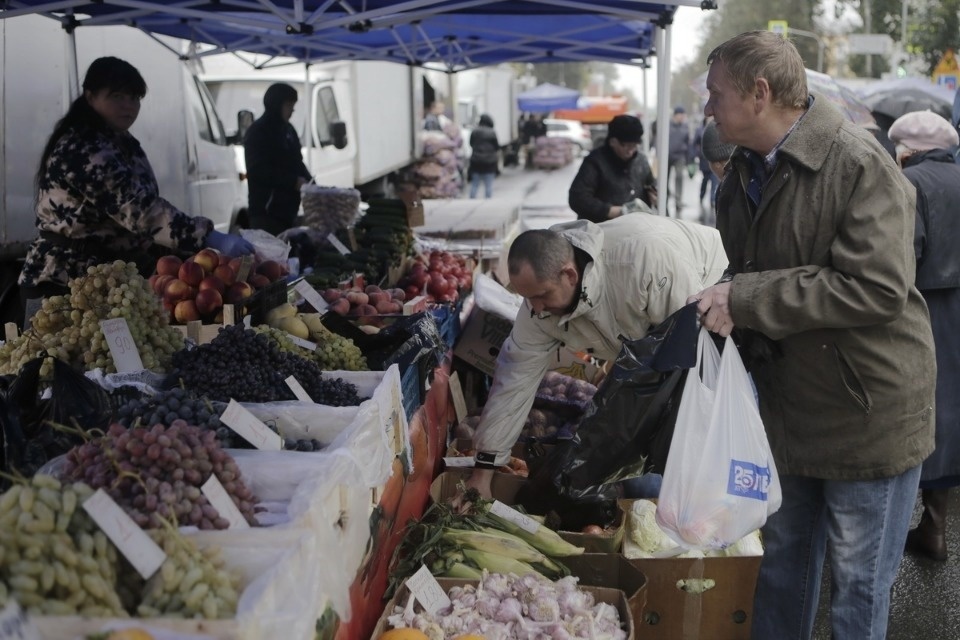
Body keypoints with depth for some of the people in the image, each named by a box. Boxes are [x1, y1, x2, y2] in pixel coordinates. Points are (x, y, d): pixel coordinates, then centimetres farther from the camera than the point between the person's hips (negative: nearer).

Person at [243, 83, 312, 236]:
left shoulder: (288, 130, 17)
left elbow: (297, 163, 23)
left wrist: (309, 183, 4)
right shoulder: (257, 132, -7)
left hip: (288, 209, 8)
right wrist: (294, 181, -21)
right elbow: (258, 171, -17)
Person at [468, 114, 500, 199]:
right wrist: (498, 158, 13)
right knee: (488, 185, 2)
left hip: (475, 161, 3)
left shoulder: (474, 132, 1)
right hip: (489, 161, -3)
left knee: (474, 184, 8)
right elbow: (497, 148, -3)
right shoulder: (492, 133, -8)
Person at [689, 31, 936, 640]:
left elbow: (878, 288, -28)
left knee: (859, 588, 7)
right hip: (787, 403, 8)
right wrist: (721, 302, -2)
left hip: (868, 410, -7)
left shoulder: (859, 162, -20)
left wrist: (745, 299, -26)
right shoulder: (745, 173, 7)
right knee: (782, 566, 22)